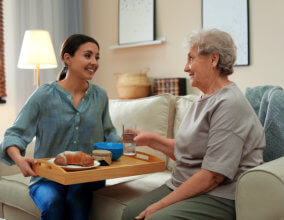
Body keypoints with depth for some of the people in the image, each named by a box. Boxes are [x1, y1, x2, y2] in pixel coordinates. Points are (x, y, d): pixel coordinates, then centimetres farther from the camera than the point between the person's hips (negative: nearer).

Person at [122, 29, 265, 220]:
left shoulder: (230, 105, -18)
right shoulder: (204, 100, 14)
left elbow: (213, 175, -23)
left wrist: (161, 204, -18)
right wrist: (151, 140, 11)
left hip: (219, 197, -9)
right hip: (184, 186, 9)